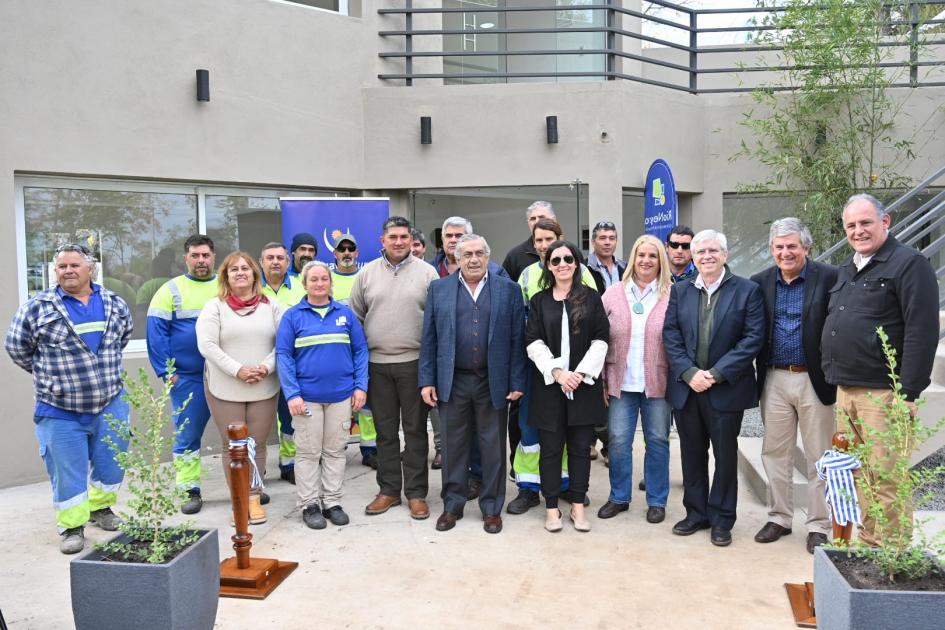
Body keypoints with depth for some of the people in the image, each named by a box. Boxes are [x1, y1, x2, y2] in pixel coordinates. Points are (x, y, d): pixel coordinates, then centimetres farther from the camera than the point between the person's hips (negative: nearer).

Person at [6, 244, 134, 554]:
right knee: (67, 471, 5)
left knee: (111, 463, 13)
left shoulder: (114, 303, 3)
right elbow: (17, 346, 3)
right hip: (60, 410, -3)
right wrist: (49, 374, 6)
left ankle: (101, 507, 36)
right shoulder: (37, 307, -7)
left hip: (110, 405, 3)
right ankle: (71, 526, 20)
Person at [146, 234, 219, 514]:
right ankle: (190, 490, 19)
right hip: (188, 378, -1)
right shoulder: (171, 290, 2)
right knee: (187, 436, 6)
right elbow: (156, 333, -2)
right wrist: (166, 371, -9)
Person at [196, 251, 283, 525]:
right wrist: (237, 370, -16)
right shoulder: (215, 306, 2)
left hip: (264, 389, 1)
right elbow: (207, 345, -8)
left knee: (257, 445, 7)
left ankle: (254, 498, 20)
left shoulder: (271, 306, 7)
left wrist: (266, 367, -14)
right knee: (233, 447, 5)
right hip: (225, 389, -1)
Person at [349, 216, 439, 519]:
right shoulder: (367, 273, 6)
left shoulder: (426, 272, -1)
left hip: (414, 362, -2)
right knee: (385, 431, 12)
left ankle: (416, 492, 17)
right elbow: (356, 316, 11)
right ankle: (389, 489, 24)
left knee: (415, 429, 6)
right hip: (377, 363, 3)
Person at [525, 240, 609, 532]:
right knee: (550, 448, 4)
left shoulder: (591, 297, 5)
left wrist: (581, 372, -11)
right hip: (548, 383, 0)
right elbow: (533, 341, -1)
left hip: (584, 383, 0)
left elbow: (601, 339, 0)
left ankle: (578, 506, 18)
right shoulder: (539, 301, 6)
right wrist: (556, 371, -13)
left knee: (580, 447, 6)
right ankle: (551, 507, 15)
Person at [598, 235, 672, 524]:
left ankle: (657, 500, 25)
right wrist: (601, 380, -1)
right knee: (618, 441, 7)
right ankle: (619, 497, 25)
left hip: (657, 383, -1)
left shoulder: (672, 295, -2)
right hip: (620, 383, 1)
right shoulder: (613, 294, 2)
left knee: (657, 441, 9)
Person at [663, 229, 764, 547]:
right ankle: (696, 513, 27)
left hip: (726, 388, -3)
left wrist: (716, 373, -15)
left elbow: (753, 338, -9)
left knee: (725, 455, 8)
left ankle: (722, 519, 22)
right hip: (686, 388, 3)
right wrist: (689, 372, -12)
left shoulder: (747, 290, -3)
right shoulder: (679, 290, 7)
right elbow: (670, 335, 1)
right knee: (692, 453, 12)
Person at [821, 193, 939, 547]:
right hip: (845, 390, 8)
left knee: (886, 478, -3)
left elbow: (922, 332, -14)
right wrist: (831, 373, 17)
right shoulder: (847, 269, 17)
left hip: (883, 393, -7)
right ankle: (868, 541, 25)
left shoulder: (908, 264, -8)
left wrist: (908, 392, -18)